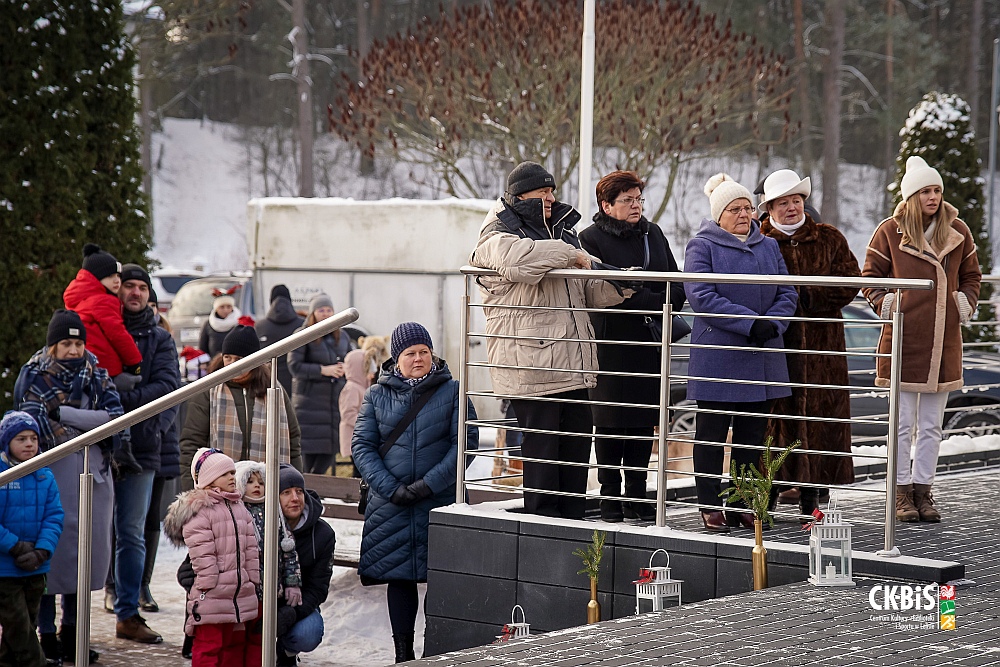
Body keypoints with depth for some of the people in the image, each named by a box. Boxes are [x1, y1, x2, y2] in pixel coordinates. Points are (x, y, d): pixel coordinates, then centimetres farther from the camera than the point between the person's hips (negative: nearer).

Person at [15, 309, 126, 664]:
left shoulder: (97, 375, 11)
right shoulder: (35, 376, 0)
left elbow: (116, 420, -4)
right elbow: (37, 428, -12)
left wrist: (63, 413, -12)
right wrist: (91, 422, -12)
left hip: (94, 474, 5)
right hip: (54, 473, -5)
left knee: (89, 547, 7)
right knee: (52, 547, -5)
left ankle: (70, 632, 19)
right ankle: (48, 638, 4)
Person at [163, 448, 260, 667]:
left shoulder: (239, 509, 15)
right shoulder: (198, 512, -11)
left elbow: (251, 549, 16)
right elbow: (201, 554, -15)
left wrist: (253, 580, 11)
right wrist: (209, 583, -18)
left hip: (241, 591, 8)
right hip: (212, 594, -8)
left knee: (236, 642, 14)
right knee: (209, 645, -4)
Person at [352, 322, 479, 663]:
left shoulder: (452, 391, 2)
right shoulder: (377, 395, 7)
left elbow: (466, 442, -3)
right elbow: (362, 445, 3)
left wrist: (430, 484, -12)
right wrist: (390, 488, -10)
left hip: (441, 501, -2)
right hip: (391, 505, 2)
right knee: (398, 577, 5)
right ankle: (403, 653, 12)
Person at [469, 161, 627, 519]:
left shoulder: (561, 232, 22)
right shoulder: (498, 236, -4)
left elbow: (588, 291, 26)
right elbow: (516, 257, -31)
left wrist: (617, 287, 4)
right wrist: (570, 254, -20)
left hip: (570, 362, 8)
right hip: (531, 361, -8)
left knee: (578, 436, 10)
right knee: (541, 441, -6)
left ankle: (572, 514, 20)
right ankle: (542, 516, 2)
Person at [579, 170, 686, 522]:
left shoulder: (653, 234, 14)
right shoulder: (592, 239, -4)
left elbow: (677, 287, 10)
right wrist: (656, 302, -16)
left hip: (650, 346, 5)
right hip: (612, 345, -5)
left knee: (645, 420, 7)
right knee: (611, 420, 0)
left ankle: (637, 497, 14)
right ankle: (610, 497, 6)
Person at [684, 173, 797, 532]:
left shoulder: (768, 246, 15)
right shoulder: (702, 246, -1)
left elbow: (787, 293, 10)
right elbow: (702, 296, -13)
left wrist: (772, 324, -11)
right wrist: (751, 323, -19)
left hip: (762, 360, 5)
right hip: (717, 359, -5)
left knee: (752, 434, 8)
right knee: (712, 434, 1)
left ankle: (745, 505, 16)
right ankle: (712, 507, 7)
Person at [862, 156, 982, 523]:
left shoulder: (958, 231, 7)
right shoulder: (889, 231, -1)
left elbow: (971, 275, 19)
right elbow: (871, 276, 6)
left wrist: (966, 303, 3)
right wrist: (885, 303, -9)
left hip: (944, 341, 3)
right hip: (903, 338, -3)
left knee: (931, 425, 8)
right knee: (903, 423, 1)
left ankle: (923, 491, 16)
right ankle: (903, 493, 9)